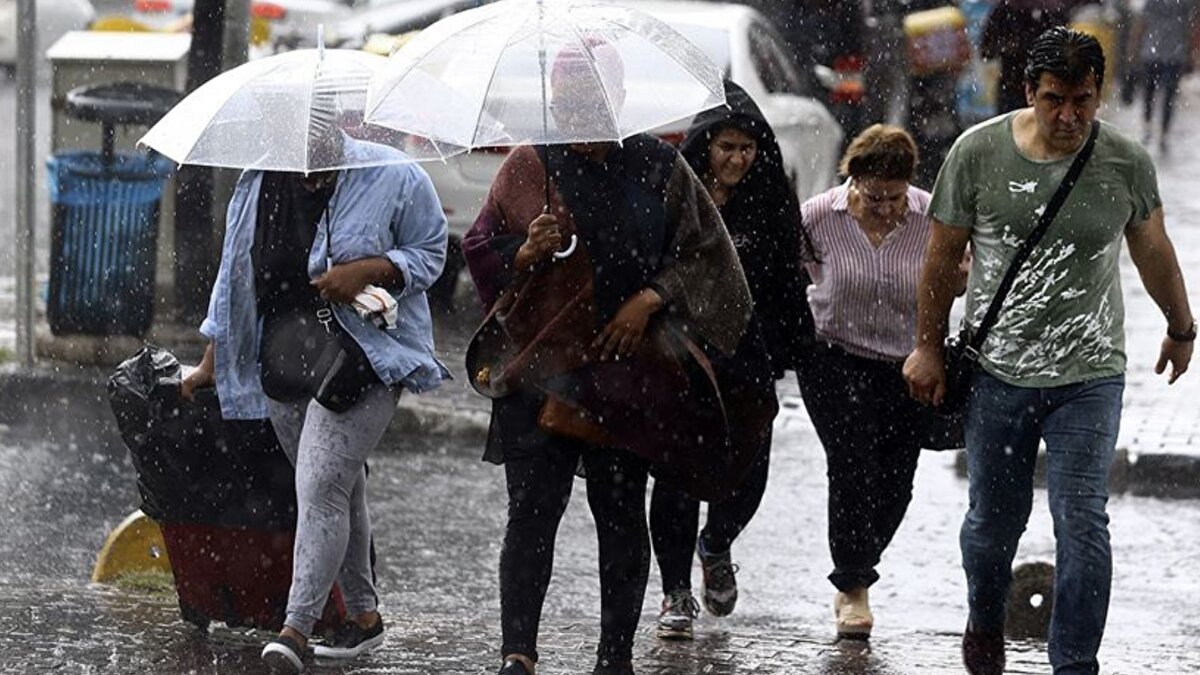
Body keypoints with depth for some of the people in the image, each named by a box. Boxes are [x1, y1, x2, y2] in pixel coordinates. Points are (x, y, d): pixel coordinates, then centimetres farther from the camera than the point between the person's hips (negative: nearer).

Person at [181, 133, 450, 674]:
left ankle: (297, 627, -20)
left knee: (321, 486, -16)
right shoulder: (258, 185, 7)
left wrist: (367, 270, -17)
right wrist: (213, 362, 18)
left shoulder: (395, 178, -6)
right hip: (284, 360, 5)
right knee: (340, 490, 12)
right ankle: (363, 615, 24)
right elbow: (235, 274, 16)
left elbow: (430, 253, 1)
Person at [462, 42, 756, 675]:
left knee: (621, 514, 5)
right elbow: (482, 252, 10)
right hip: (540, 367, 0)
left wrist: (650, 300, -7)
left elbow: (700, 253, 7)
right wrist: (527, 254, -11)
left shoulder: (657, 167, 6)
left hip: (625, 368, 1)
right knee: (532, 510, -8)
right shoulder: (528, 167, 6)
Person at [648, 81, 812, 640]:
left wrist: (786, 350, 5)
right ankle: (676, 590, 11)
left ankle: (715, 548, 31)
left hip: (747, 356, 2)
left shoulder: (771, 200, 3)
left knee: (748, 470, -1)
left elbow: (788, 281, 10)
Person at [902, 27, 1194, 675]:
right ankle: (984, 622, 42)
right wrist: (927, 346, 7)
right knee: (994, 518, 13)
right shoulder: (979, 152, -8)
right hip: (997, 372, 1)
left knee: (1083, 524, -10)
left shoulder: (1125, 162, -6)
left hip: (1088, 377, -1)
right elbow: (943, 255, 3)